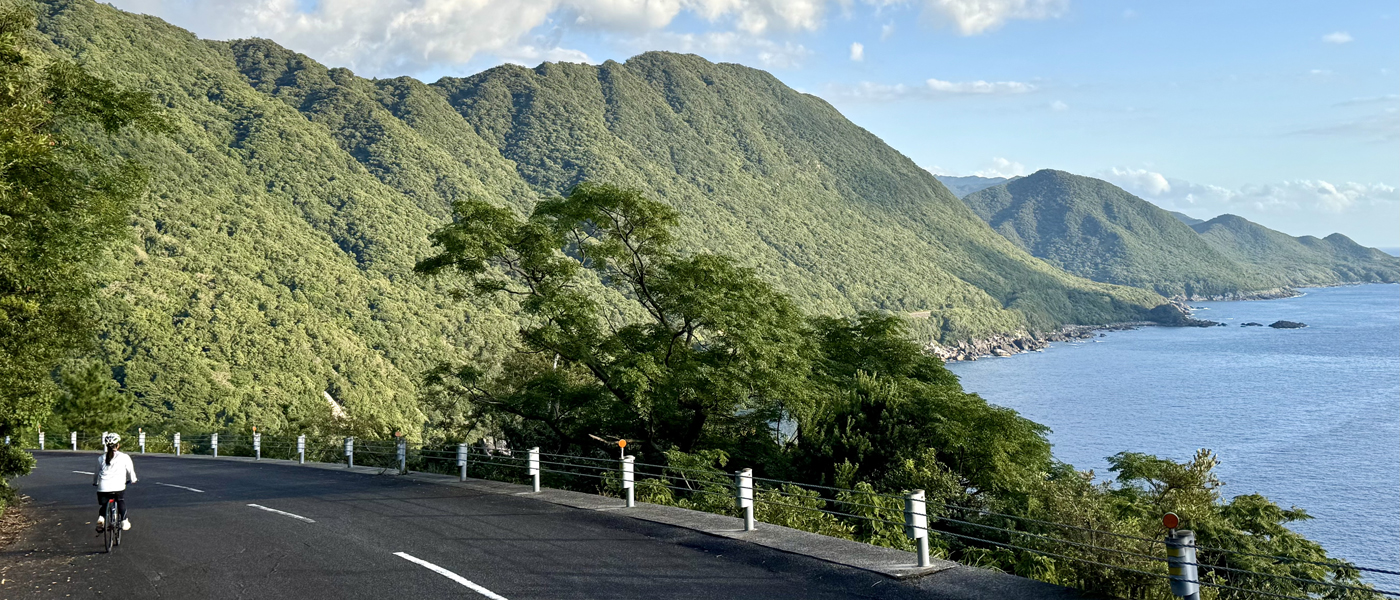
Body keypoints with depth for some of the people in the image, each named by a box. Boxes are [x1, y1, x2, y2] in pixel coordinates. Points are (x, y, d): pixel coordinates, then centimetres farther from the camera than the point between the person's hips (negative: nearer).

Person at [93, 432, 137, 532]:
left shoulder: (101, 458, 11)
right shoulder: (124, 457, 4)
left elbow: (97, 473, 20)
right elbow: (131, 471, 14)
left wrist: (95, 482, 39)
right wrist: (132, 480, 34)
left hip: (103, 488, 2)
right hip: (118, 487, -2)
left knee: (103, 505, 24)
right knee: (121, 502, 25)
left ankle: (101, 517, -2)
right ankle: (124, 521, 22)